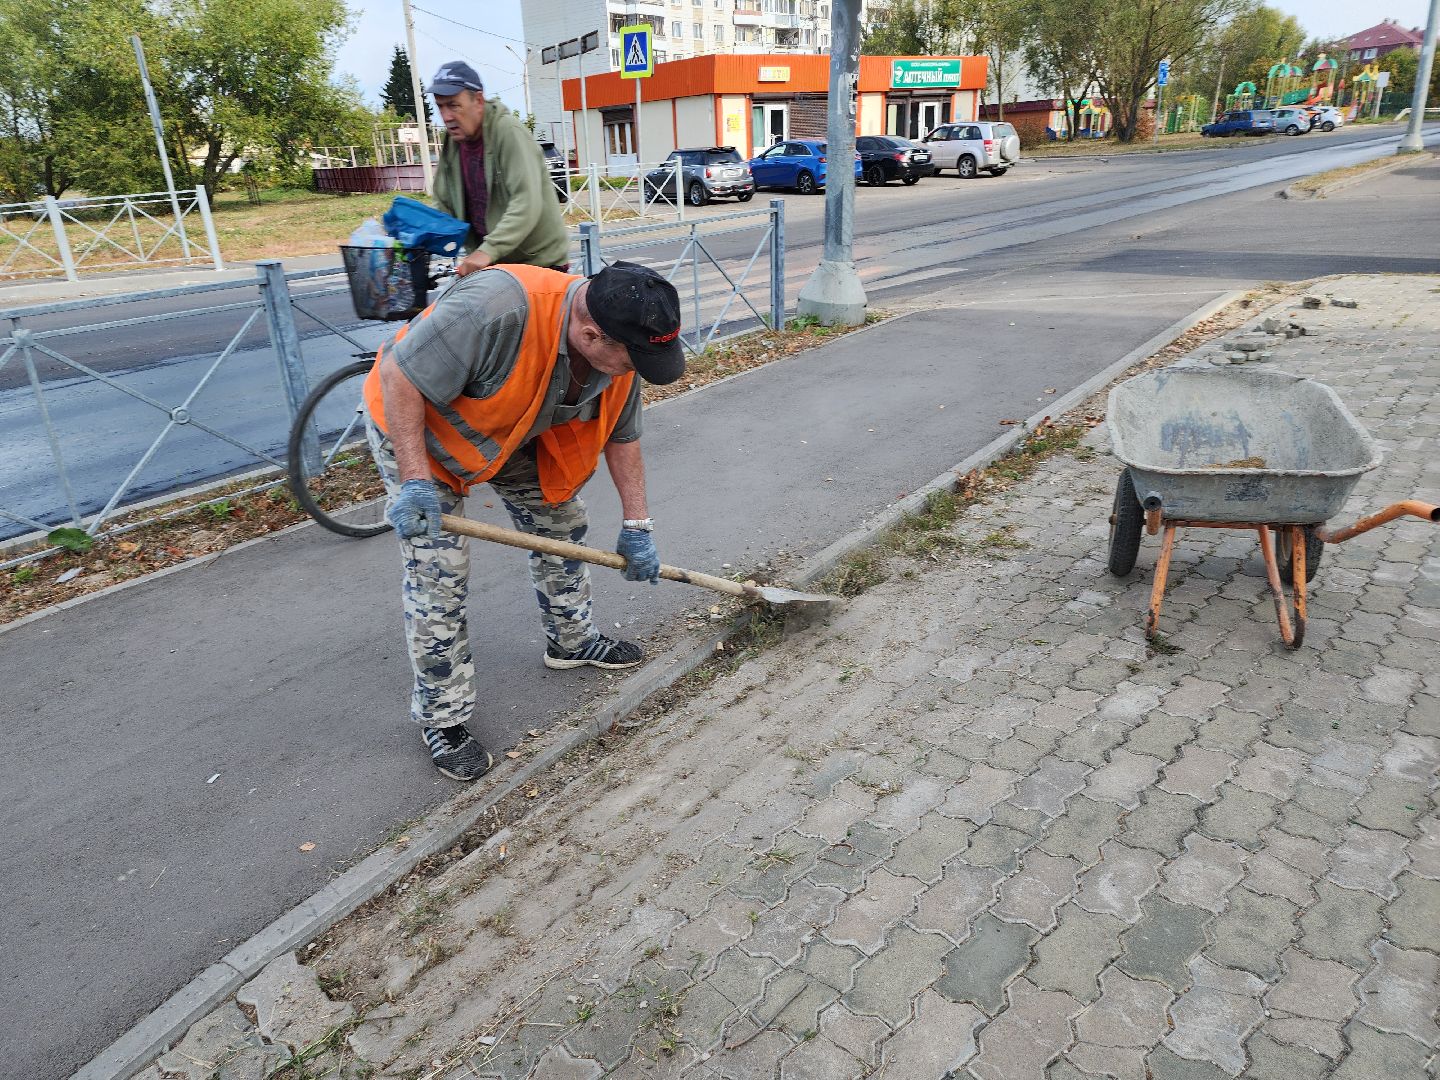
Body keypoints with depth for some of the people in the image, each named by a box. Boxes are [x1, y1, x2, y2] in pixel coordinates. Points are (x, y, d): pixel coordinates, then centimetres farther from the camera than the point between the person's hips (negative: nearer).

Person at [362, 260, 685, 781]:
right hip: (415, 425, -6)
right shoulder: (496, 310, -42)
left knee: (561, 522, 10)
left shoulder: (618, 350, -18)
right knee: (438, 577, -8)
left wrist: (636, 525, -3)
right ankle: (442, 718, 8)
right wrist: (416, 480, -35)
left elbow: (621, 436, -3)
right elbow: (398, 375, -34)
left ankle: (571, 640, 33)